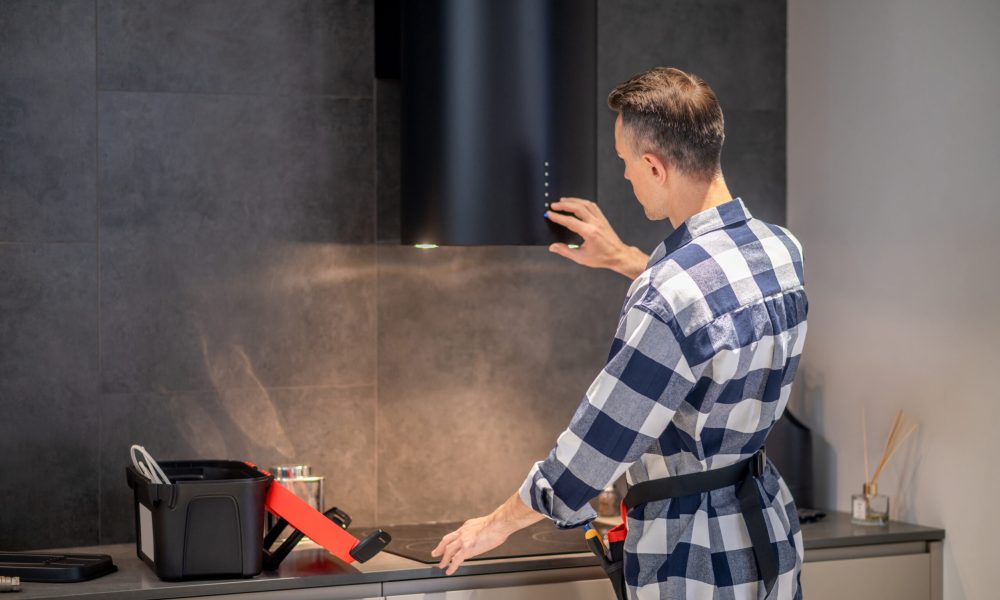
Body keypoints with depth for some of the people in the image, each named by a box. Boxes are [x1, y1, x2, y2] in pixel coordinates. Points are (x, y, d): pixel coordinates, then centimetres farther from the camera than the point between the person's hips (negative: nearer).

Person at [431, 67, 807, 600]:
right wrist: (623, 259, 27)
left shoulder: (666, 303, -27)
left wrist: (496, 525, -4)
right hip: (771, 530, 8)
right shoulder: (781, 248, -1)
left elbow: (586, 459, -19)